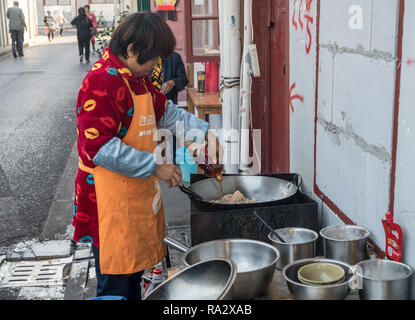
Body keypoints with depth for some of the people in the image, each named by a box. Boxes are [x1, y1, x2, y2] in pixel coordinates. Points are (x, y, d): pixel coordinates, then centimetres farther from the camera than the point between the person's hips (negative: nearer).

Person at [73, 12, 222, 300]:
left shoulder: (138, 78, 11)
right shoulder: (102, 81, -20)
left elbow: (165, 111, 23)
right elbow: (99, 147, -26)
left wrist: (205, 131, 11)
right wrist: (155, 167, -22)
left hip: (139, 196, 10)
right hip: (113, 203, -9)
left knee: (135, 271, 20)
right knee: (116, 285, 2)